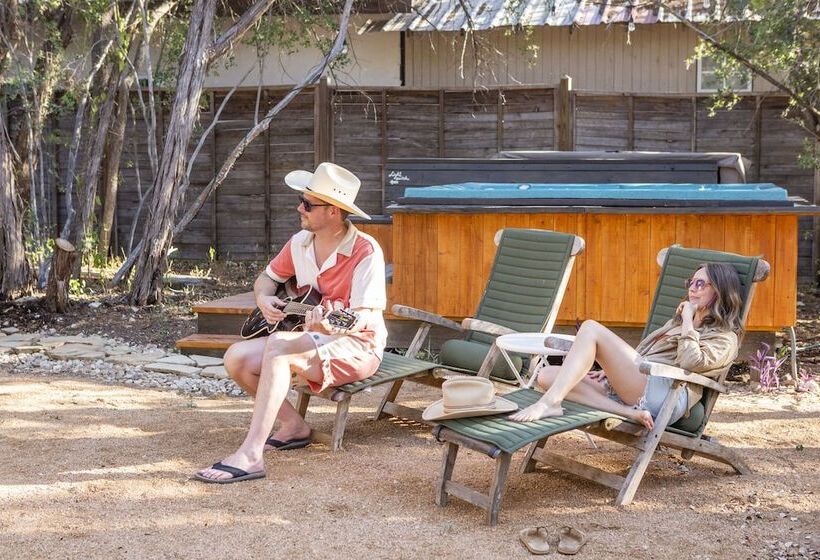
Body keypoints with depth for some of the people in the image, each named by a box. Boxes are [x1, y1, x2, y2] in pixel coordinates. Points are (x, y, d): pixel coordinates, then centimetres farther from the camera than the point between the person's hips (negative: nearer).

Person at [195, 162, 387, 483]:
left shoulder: (365, 251, -18)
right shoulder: (300, 242, 3)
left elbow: (367, 318, -24)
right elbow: (266, 279, 19)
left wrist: (332, 325, -45)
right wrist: (263, 299, -4)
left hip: (356, 347, -8)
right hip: (309, 341, 8)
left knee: (278, 347, -34)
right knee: (237, 359, -13)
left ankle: (250, 456, -36)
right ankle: (293, 425, 4)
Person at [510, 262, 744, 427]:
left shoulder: (724, 338, 9)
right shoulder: (678, 321, 36)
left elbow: (690, 362, -12)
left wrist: (688, 319, -1)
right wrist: (612, 369, 17)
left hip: (661, 392, -9)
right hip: (631, 388, 9)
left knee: (591, 328, -22)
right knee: (547, 375, -11)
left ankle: (550, 403, -36)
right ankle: (630, 413, -28)